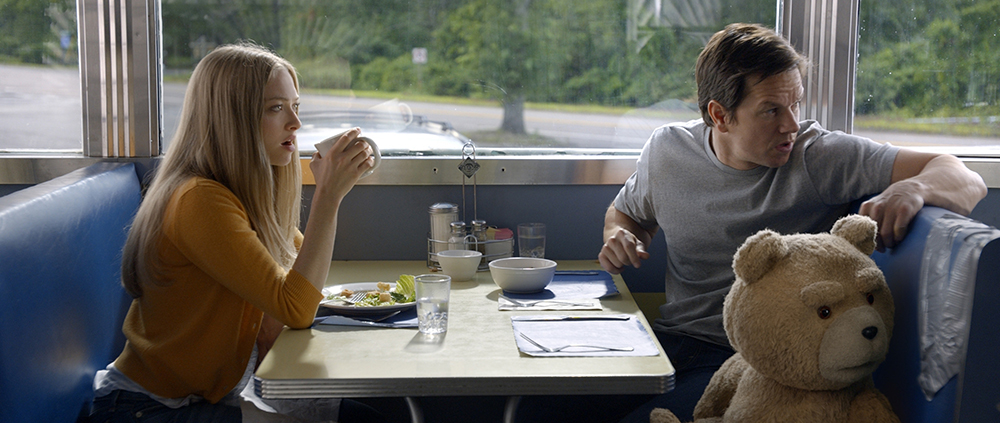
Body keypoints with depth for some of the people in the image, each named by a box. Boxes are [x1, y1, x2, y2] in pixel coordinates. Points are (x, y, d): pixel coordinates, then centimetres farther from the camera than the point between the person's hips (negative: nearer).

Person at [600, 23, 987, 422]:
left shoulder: (820, 157, -9)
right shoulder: (667, 150, 2)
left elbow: (967, 181, -11)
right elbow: (627, 211, 24)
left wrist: (912, 188, -34)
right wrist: (619, 237, 0)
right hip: (672, 341, 4)